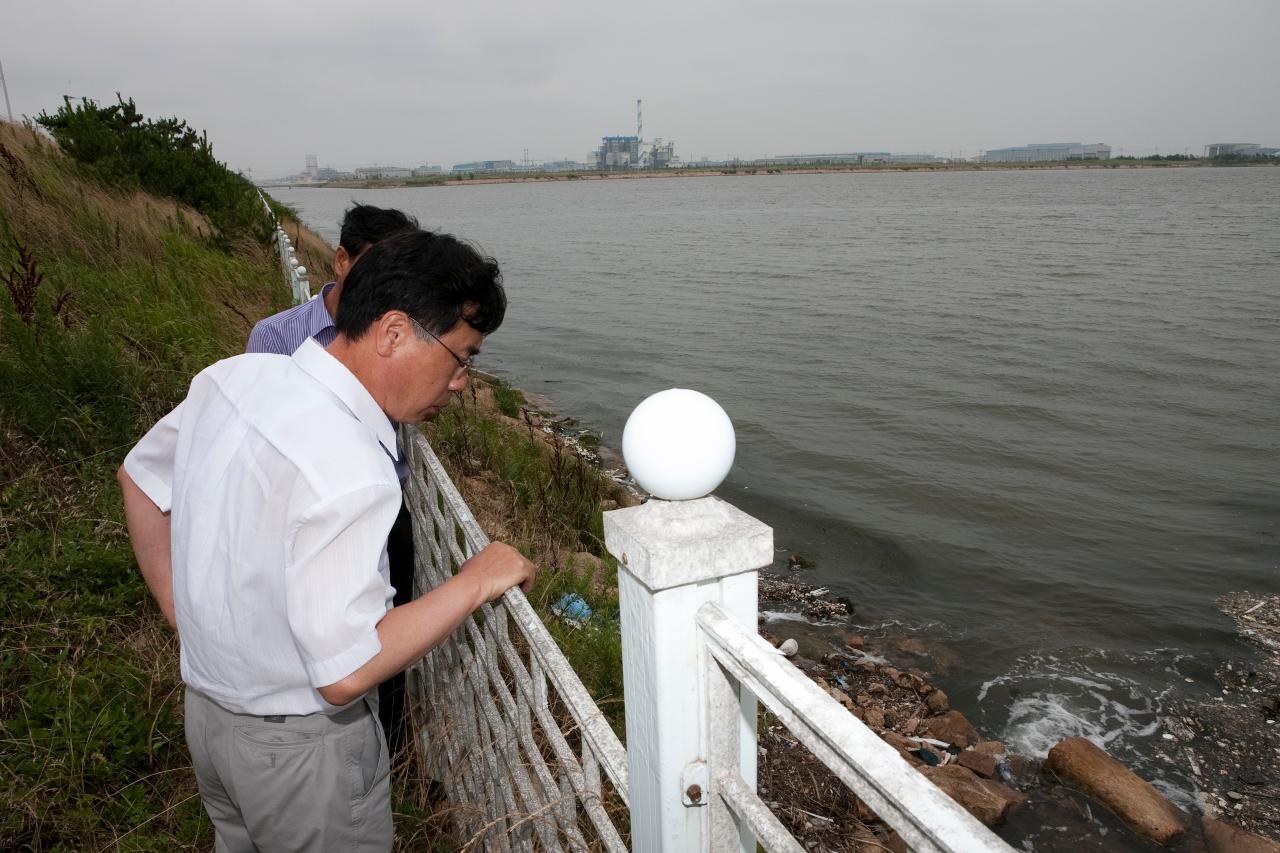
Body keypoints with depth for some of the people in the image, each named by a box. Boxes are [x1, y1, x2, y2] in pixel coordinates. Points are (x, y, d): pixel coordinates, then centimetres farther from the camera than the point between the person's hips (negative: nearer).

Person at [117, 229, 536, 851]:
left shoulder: (234, 376, -9)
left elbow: (139, 476, 8)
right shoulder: (350, 473, -35)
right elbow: (345, 674, -32)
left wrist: (180, 608, 12)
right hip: (301, 747, -7)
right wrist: (475, 582, -24)